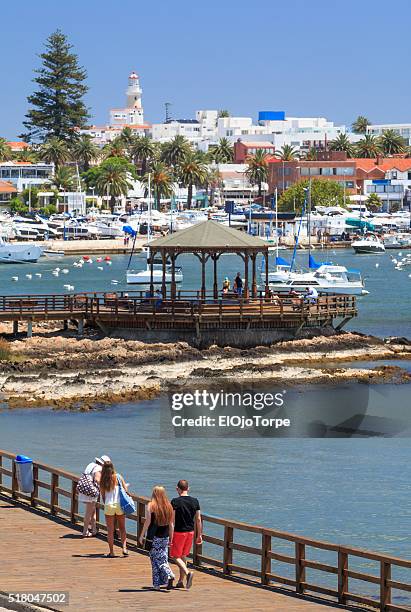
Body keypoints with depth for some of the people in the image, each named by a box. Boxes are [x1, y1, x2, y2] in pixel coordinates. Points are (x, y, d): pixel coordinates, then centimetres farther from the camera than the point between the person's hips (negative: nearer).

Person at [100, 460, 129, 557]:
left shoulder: (103, 481, -1)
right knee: (122, 528, 13)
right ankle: (124, 548, -1)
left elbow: (103, 495, 4)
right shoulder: (118, 477, -2)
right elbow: (126, 490, 1)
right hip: (119, 505, 0)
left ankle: (111, 552, 6)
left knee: (110, 530, 7)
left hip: (108, 505, 0)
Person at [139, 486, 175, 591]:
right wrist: (171, 537, 15)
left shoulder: (150, 506, -9)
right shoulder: (169, 506, 3)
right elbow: (171, 524, 6)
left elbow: (147, 522, -10)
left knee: (156, 559, 4)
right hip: (165, 536, 4)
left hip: (154, 536, -4)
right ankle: (169, 576, -4)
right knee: (163, 558, 14)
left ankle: (157, 584, 1)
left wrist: (142, 535, -2)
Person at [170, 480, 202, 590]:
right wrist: (199, 535, 11)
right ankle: (181, 581, 20)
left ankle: (188, 573, -21)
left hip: (179, 532, -5)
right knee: (183, 556, 17)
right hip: (190, 531, 5)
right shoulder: (195, 501, 1)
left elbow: (172, 520, -13)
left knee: (176, 557, 2)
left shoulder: (175, 502, -13)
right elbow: (198, 520, 4)